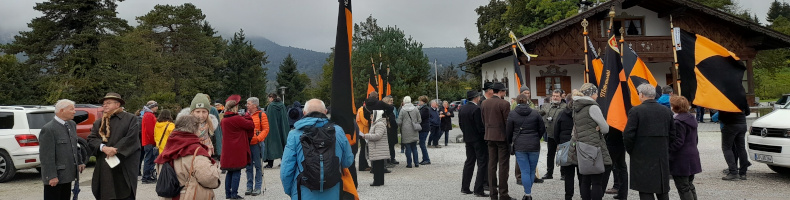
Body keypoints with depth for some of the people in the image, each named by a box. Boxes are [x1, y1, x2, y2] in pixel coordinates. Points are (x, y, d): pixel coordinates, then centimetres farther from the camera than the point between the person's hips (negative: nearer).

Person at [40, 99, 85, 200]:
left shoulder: (72, 124, 10)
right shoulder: (48, 129, -16)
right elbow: (46, 156, -18)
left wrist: (80, 161, 15)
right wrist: (52, 176, -20)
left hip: (68, 175, 8)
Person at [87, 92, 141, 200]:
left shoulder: (130, 119, 2)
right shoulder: (98, 123, 17)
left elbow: (131, 138, -9)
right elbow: (91, 139, 5)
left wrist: (115, 150, -15)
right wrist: (104, 148, -14)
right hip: (104, 170, 5)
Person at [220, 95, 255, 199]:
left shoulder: (224, 120, 8)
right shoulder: (237, 119, -15)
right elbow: (251, 125, -7)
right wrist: (248, 118, 11)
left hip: (227, 150, 8)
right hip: (237, 150, -7)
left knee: (230, 172, 15)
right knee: (236, 172, -1)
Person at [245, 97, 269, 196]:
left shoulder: (261, 115, -3)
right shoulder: (246, 115, 12)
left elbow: (266, 129, -7)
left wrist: (258, 138, -19)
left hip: (256, 143, -5)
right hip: (246, 143, 5)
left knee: (257, 166, 2)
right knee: (248, 166, 9)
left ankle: (258, 187, 8)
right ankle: (249, 187, 17)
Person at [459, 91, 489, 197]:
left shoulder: (462, 109, 5)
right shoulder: (476, 109, -19)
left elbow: (460, 124, 11)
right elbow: (480, 126, -19)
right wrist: (485, 135, -6)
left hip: (468, 139, 8)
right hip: (478, 139, -8)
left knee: (469, 162, 17)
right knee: (482, 163, 0)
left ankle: (464, 187, 20)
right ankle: (478, 190, -2)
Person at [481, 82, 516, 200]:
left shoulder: (484, 103, 6)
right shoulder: (504, 104, -13)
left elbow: (483, 120, 10)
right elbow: (508, 121, -12)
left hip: (490, 136, 6)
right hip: (502, 136, -6)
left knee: (492, 164, 10)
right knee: (503, 165, -1)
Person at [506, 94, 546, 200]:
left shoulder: (512, 114, -3)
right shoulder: (535, 114, 1)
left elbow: (508, 131, 0)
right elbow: (542, 129, 6)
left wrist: (510, 143, 15)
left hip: (519, 147, -1)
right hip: (534, 146, 1)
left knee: (525, 171, 2)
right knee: (532, 170, 11)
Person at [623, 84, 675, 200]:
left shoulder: (636, 111, -10)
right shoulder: (666, 111, 7)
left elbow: (628, 135, -14)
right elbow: (672, 134, 10)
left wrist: (630, 151, 1)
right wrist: (665, 149, 18)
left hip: (642, 158, -6)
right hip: (663, 158, 6)